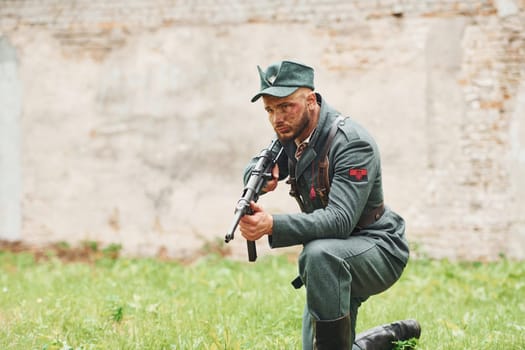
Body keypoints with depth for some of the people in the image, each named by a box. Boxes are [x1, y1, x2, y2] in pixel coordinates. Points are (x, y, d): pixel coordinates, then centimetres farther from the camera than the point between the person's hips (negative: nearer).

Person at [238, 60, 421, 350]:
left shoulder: (352, 143, -25)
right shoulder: (292, 135, 0)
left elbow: (341, 219, -36)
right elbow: (253, 167, 13)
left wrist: (273, 225, -49)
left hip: (378, 250, -9)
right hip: (335, 261, 9)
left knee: (320, 254, -40)